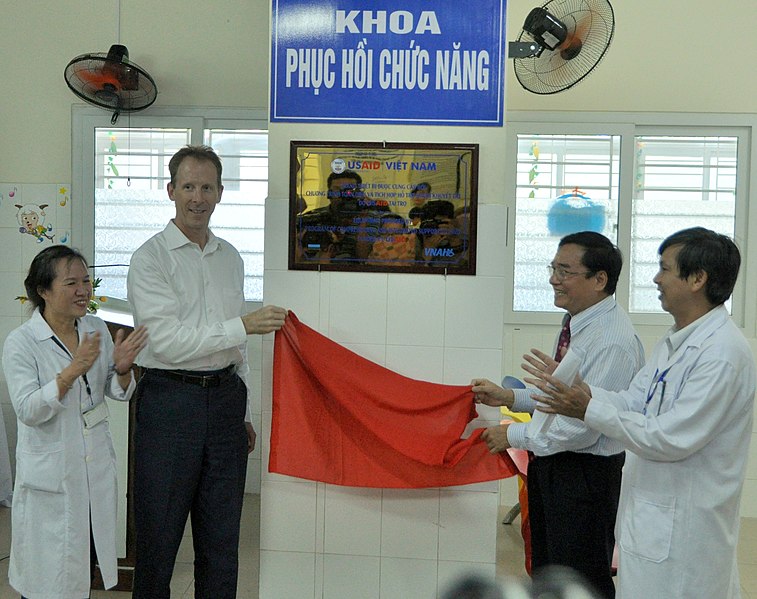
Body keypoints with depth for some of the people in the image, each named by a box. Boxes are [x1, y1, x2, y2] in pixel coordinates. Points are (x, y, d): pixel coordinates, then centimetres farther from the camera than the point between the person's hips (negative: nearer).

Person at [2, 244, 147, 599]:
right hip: (51, 472, -5)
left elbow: (119, 393, 7)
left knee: (88, 558, 18)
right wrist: (73, 370, -31)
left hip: (96, 463, 5)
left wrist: (122, 368, -15)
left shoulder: (96, 329, 1)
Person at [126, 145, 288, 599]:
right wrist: (244, 325, -21)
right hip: (170, 397, -5)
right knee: (159, 532, 4)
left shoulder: (231, 258, 13)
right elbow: (166, 340, -16)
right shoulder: (151, 258, -6)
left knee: (221, 535, 12)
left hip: (225, 395, 5)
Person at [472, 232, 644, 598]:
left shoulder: (613, 341, -25)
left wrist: (514, 435, -17)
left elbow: (582, 428, -27)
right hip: (549, 464, 9)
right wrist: (510, 397, 4)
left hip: (586, 474, -9)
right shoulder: (574, 324, 4)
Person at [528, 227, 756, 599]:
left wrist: (590, 410, -23)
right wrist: (572, 385, -5)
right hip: (650, 512, 9)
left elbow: (671, 439, -26)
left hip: (681, 527, -9)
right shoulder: (675, 341, 10)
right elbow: (634, 402, 8)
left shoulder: (723, 353, -22)